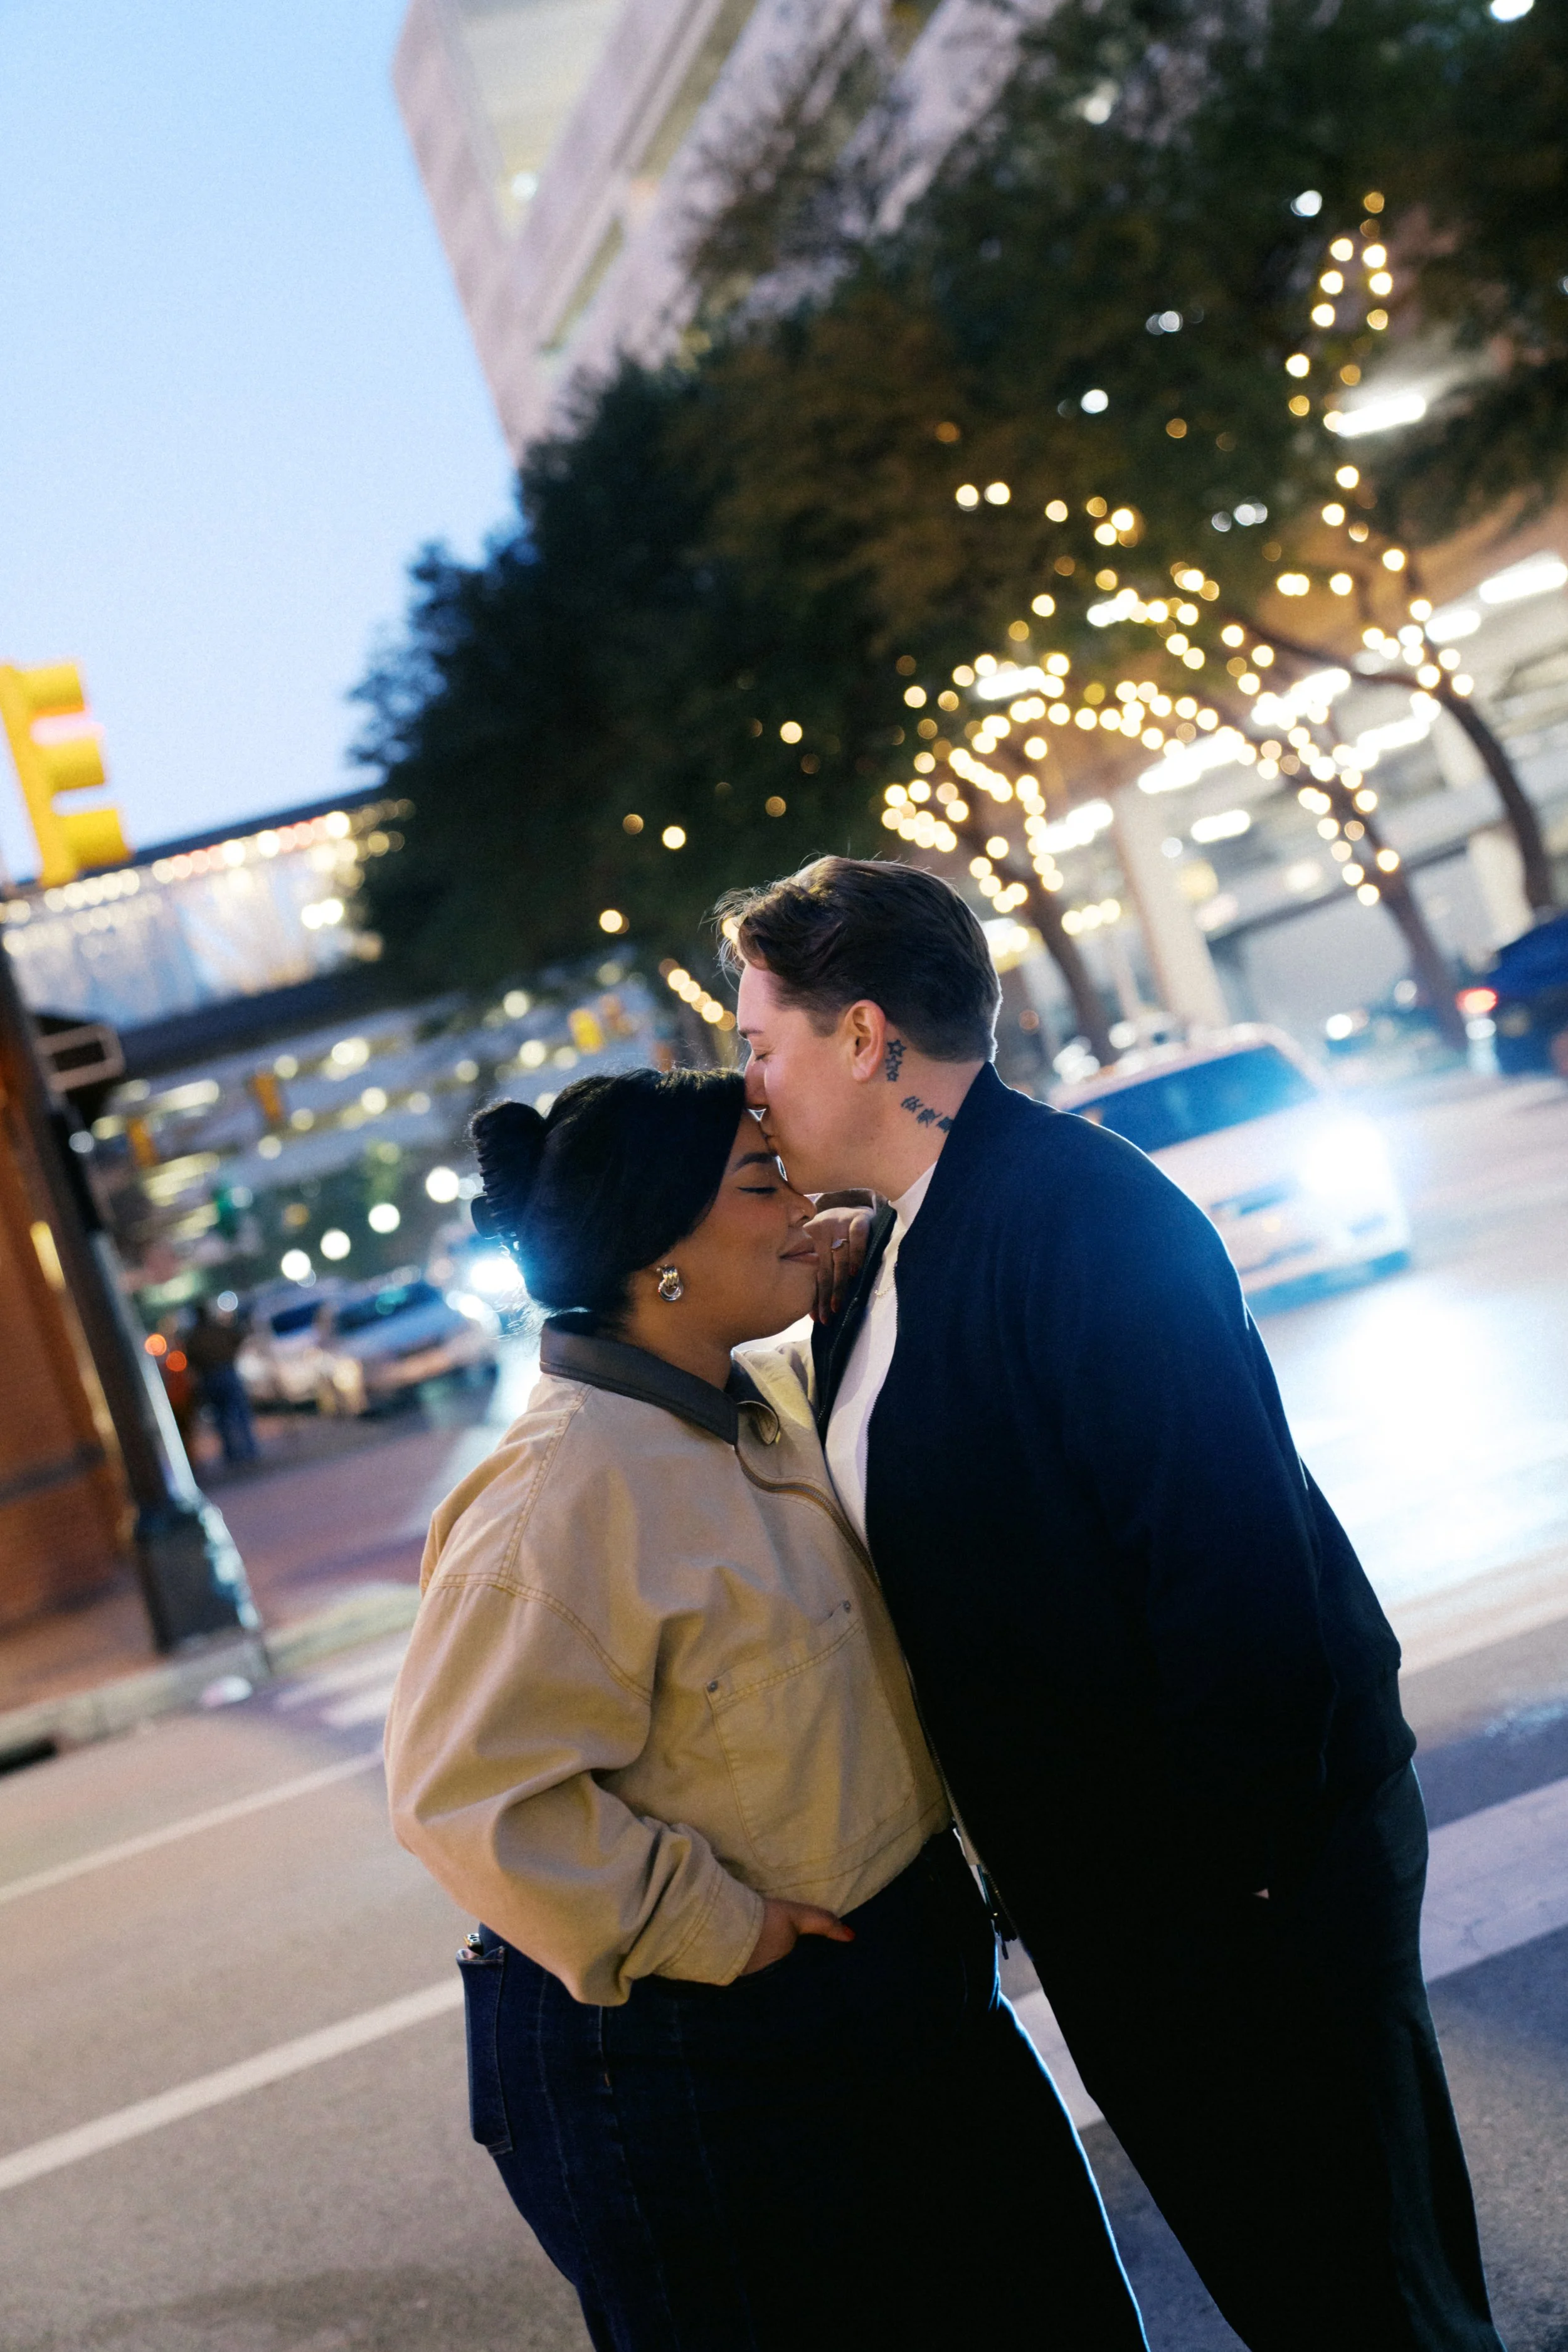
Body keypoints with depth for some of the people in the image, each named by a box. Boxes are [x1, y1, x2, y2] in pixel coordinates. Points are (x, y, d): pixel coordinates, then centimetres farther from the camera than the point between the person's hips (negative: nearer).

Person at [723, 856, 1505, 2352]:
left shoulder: (1079, 1205, -21)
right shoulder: (897, 1254, 9)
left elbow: (1230, 1545, -25)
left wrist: (1227, 1861, -21)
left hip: (1242, 1864, -9)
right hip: (1107, 1888, 9)